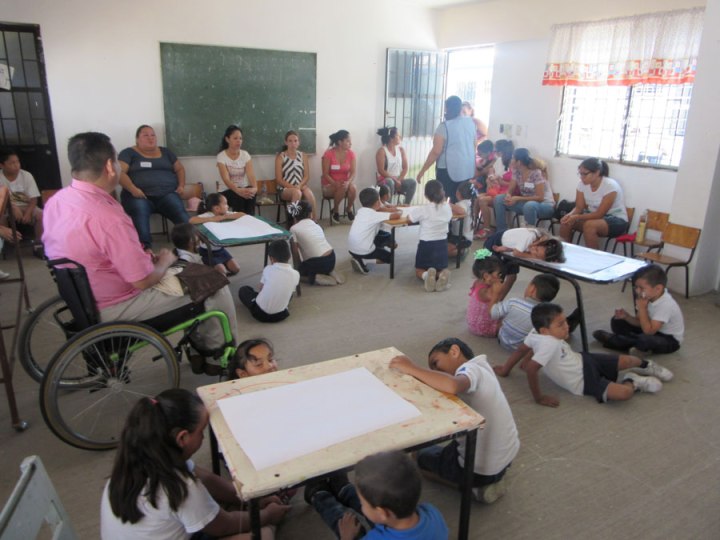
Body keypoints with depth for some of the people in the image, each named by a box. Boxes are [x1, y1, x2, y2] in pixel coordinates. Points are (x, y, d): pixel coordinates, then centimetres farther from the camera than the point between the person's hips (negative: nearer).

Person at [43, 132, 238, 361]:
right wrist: (164, 261, -4)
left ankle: (198, 339, 32)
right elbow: (143, 280, -25)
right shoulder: (107, 218, -32)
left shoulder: (56, 201, -3)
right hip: (114, 307, -9)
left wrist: (141, 256, 8)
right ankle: (218, 349, 24)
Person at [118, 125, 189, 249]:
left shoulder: (165, 152, 26)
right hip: (140, 195, -3)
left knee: (181, 213, -31)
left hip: (167, 193, 3)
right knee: (139, 213, -38)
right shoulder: (129, 153, 14)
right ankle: (145, 249, -52)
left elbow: (179, 169, 29)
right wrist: (132, 189, -16)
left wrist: (181, 185, 7)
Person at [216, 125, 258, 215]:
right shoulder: (221, 156, -9)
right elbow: (226, 179, -22)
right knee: (238, 195, -35)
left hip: (243, 189, 2)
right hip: (228, 191, -2)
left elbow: (250, 174, -14)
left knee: (251, 193, -32)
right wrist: (238, 190, -42)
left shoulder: (245, 155, 0)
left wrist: (255, 188, -37)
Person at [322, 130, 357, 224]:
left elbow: (353, 173, -8)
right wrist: (336, 183, -29)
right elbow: (325, 174, -12)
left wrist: (348, 182, -29)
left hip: (345, 183, 3)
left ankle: (349, 209, -2)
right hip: (329, 185, -3)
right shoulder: (328, 154, -13)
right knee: (342, 188, -35)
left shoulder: (351, 154, -3)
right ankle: (335, 210, -8)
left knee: (353, 188, -31)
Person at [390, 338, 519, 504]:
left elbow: (452, 385, -42)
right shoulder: (480, 367, 7)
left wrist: (411, 368, -32)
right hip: (507, 456, 8)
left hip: (483, 468, -8)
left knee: (422, 454, 16)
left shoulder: (471, 368, -20)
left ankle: (479, 485, 8)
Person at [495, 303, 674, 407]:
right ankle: (633, 382, 12)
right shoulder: (549, 344, -38)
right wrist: (539, 398, -30)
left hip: (583, 361, 8)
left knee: (625, 360, 10)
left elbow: (520, 350, -4)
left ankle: (647, 365, 43)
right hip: (582, 381, -8)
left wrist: (505, 369, 8)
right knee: (624, 393, -22)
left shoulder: (536, 333, -15)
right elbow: (530, 369, -42)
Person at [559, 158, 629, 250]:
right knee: (566, 221, -15)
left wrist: (576, 217, -36)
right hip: (594, 216, 6)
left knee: (589, 225, -35)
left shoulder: (610, 186, -25)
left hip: (616, 220, -6)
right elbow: (579, 207, -3)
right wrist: (569, 215, -26)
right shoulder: (582, 184, -7)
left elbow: (600, 214, -25)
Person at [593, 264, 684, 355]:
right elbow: (640, 322, 0)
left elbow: (648, 331, -35)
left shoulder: (666, 305, -33)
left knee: (645, 339, -40)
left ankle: (612, 340, -14)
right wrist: (626, 316, -21)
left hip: (670, 340, -8)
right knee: (617, 322, 4)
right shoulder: (648, 298, -9)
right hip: (653, 330, 8)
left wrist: (642, 308, -33)